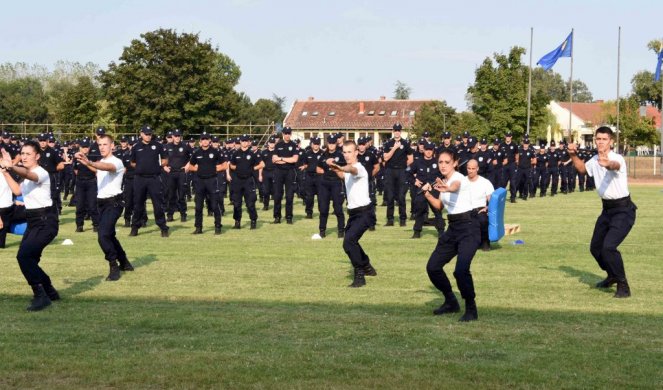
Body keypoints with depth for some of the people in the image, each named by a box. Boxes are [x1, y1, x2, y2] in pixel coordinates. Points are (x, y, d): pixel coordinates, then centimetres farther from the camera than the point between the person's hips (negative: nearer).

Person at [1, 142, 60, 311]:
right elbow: (17, 190, 27)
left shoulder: (41, 173, -15)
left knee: (24, 255, -22)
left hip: (45, 221, -10)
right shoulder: (28, 176, 15)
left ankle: (41, 296, -17)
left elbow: (27, 174, -38)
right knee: (28, 259, 9)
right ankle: (49, 291, 28)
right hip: (33, 221, 10)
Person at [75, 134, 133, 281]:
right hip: (102, 203, 9)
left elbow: (107, 167, -38)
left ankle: (114, 267, -10)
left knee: (103, 236, -21)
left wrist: (88, 162, -54)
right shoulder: (100, 163, 13)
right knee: (109, 235, 18)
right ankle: (124, 262, 34)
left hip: (114, 203, -9)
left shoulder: (116, 162, -15)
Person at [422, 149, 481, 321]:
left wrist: (446, 188, -66)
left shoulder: (459, 178, -16)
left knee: (461, 270, -25)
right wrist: (427, 194, 7)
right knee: (433, 267, 8)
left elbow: (455, 186, -43)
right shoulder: (444, 181, 9)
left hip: (468, 229, -9)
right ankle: (451, 302, 28)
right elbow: (440, 206, 22)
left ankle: (471, 309, -6)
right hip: (452, 229, 9)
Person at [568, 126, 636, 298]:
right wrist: (574, 155, 7)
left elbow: (614, 165, -48)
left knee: (609, 246, -25)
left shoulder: (617, 158, -22)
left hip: (623, 210, -9)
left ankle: (623, 286, -11)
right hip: (607, 209, 9)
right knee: (595, 248, 17)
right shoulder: (595, 160, 3)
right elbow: (583, 169, 25)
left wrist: (608, 164, -72)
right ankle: (612, 276, 44)